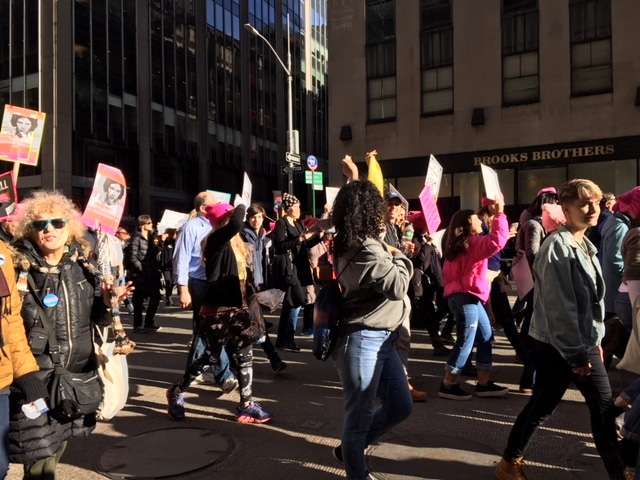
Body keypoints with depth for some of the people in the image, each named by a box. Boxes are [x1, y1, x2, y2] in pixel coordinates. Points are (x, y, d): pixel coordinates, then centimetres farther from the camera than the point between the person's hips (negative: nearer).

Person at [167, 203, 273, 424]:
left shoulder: (234, 243, 12)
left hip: (235, 309, 8)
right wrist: (241, 206, -12)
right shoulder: (216, 240, -13)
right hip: (217, 310, -8)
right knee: (211, 356, 4)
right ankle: (177, 392, 25)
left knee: (245, 355, 6)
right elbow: (236, 223, -31)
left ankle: (246, 405, 15)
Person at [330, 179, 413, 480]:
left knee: (401, 406, 18)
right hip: (363, 341, -10)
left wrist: (391, 256, 3)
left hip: (378, 339, 10)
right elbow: (397, 286, -18)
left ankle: (350, 449, 35)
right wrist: (400, 257, -2)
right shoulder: (365, 248, -20)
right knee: (360, 415, 6)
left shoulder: (350, 244, 11)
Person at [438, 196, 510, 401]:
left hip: (467, 297, 10)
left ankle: (483, 383, 17)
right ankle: (448, 385, 3)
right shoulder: (473, 243, -11)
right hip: (466, 298, -10)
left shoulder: (458, 246, 17)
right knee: (466, 342, -5)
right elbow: (497, 241, -27)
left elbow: (447, 273, 18)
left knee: (486, 337, 13)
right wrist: (499, 214, -19)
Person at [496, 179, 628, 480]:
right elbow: (559, 308, -21)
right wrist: (575, 353, -18)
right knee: (541, 408, 5)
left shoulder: (585, 245, 11)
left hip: (584, 343, 8)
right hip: (557, 346, -8)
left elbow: (594, 299, 16)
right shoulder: (557, 247, -19)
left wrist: (594, 340, 15)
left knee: (604, 409, 11)